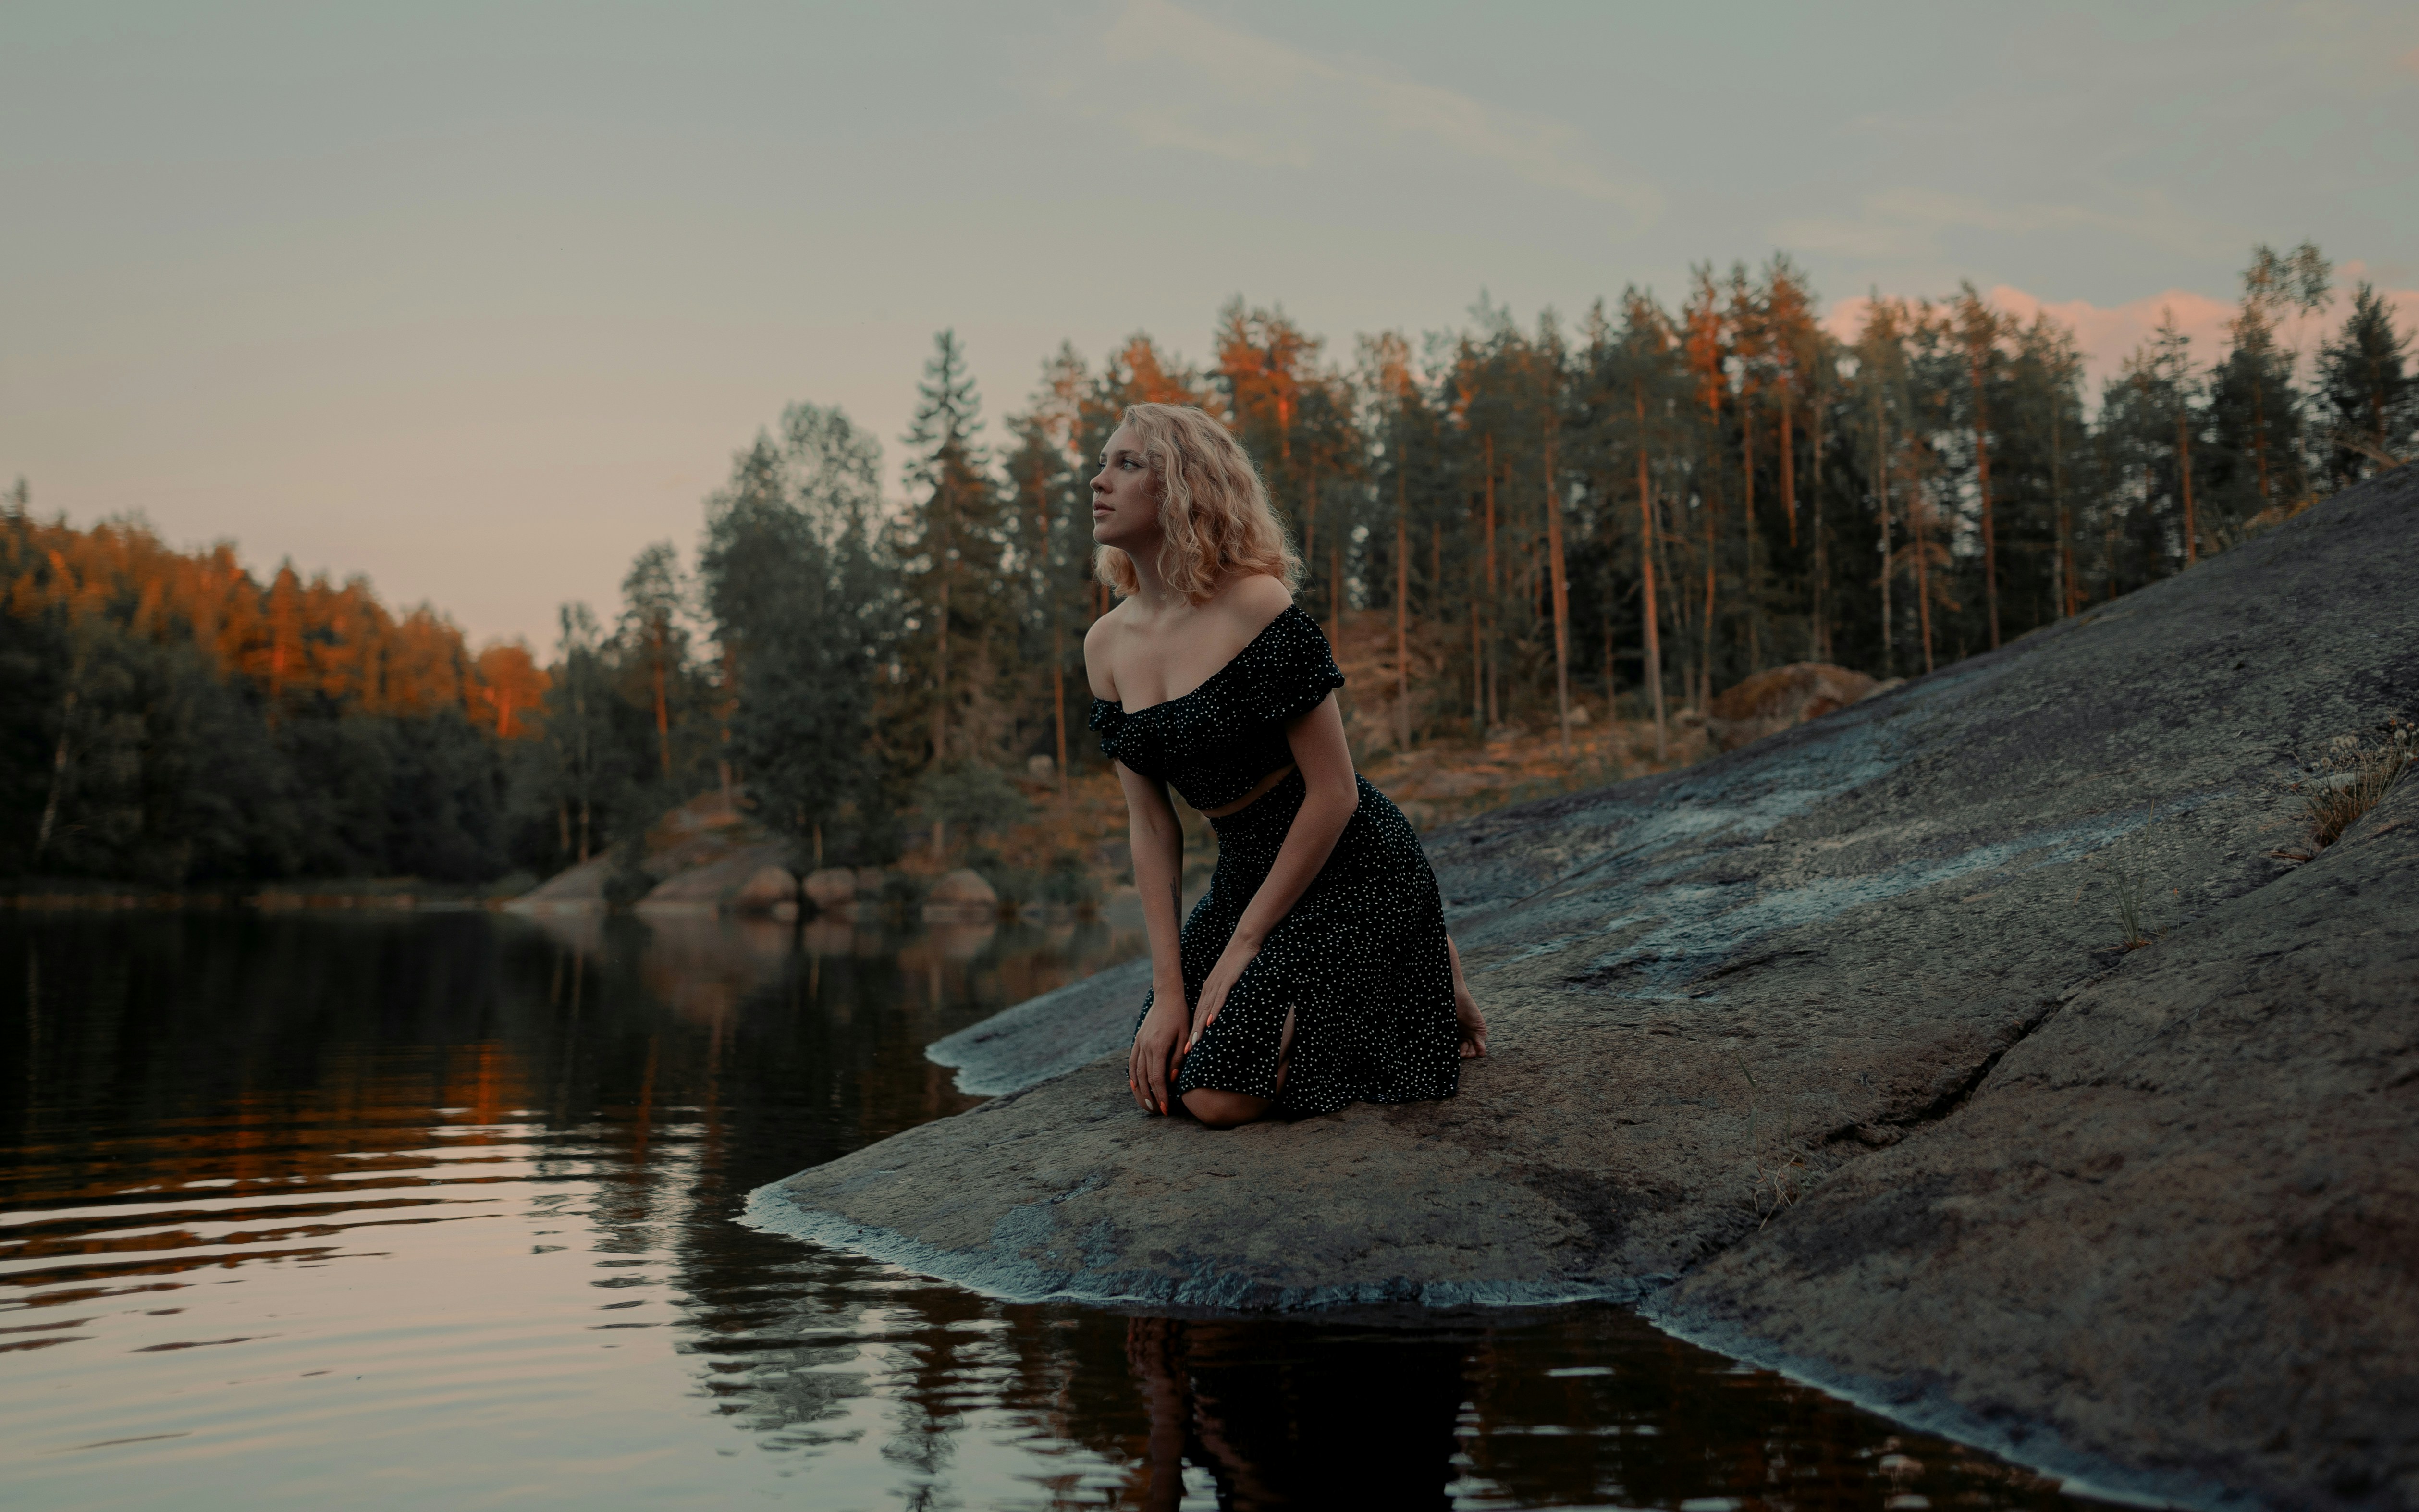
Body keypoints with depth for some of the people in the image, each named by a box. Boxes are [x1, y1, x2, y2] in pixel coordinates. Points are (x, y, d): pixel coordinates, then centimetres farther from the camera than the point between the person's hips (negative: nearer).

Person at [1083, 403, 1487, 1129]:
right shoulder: (1106, 643, 3)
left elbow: (1334, 794, -18)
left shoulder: (1255, 606, -19)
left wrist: (1243, 944, -14)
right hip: (1247, 871, 7)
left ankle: (1426, 978, 8)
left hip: (1350, 869, -7)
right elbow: (1151, 824, 3)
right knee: (1155, 1075, 2)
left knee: (1218, 1093, -15)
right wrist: (1169, 988, -4)